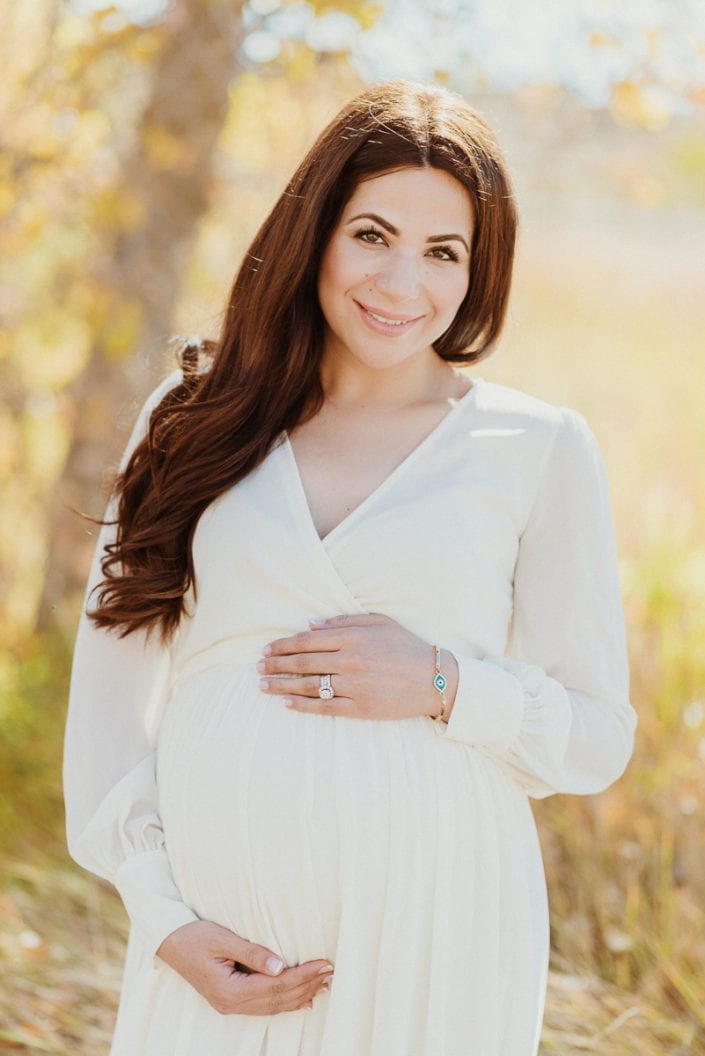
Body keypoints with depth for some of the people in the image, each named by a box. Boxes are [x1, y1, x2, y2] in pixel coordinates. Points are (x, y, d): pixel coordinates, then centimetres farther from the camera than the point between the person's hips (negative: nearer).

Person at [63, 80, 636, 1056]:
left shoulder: (538, 450, 2)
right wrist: (164, 920, -4)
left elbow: (597, 738, 5)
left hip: (434, 939, -1)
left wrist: (441, 687, -12)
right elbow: (110, 692, 5)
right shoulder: (199, 422, 6)